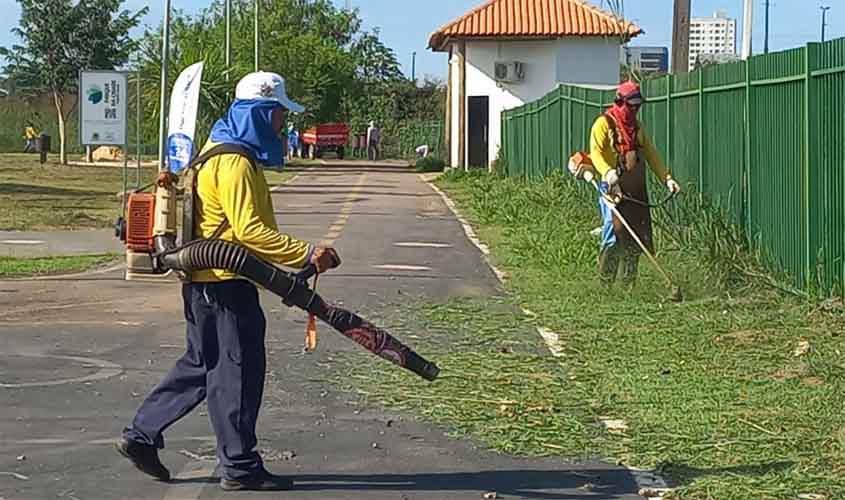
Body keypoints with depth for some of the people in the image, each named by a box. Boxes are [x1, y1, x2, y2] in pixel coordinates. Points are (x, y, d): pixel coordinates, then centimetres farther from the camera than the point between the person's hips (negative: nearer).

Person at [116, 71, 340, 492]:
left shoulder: (223, 151, 16)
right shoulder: (234, 162, -18)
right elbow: (249, 229, -25)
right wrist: (306, 254, -26)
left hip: (206, 282, 10)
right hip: (225, 284, -10)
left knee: (201, 364, 18)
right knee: (238, 371, -2)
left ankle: (141, 435, 22)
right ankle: (240, 467, 6)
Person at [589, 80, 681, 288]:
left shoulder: (636, 127, 20)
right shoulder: (604, 124, -3)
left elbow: (651, 153, 20)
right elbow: (596, 152, -16)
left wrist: (667, 178, 9)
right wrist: (607, 172, -35)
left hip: (637, 190, 7)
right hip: (614, 188, -7)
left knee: (637, 238, 6)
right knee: (616, 233, -14)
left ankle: (628, 284, 14)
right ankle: (605, 284, -5)